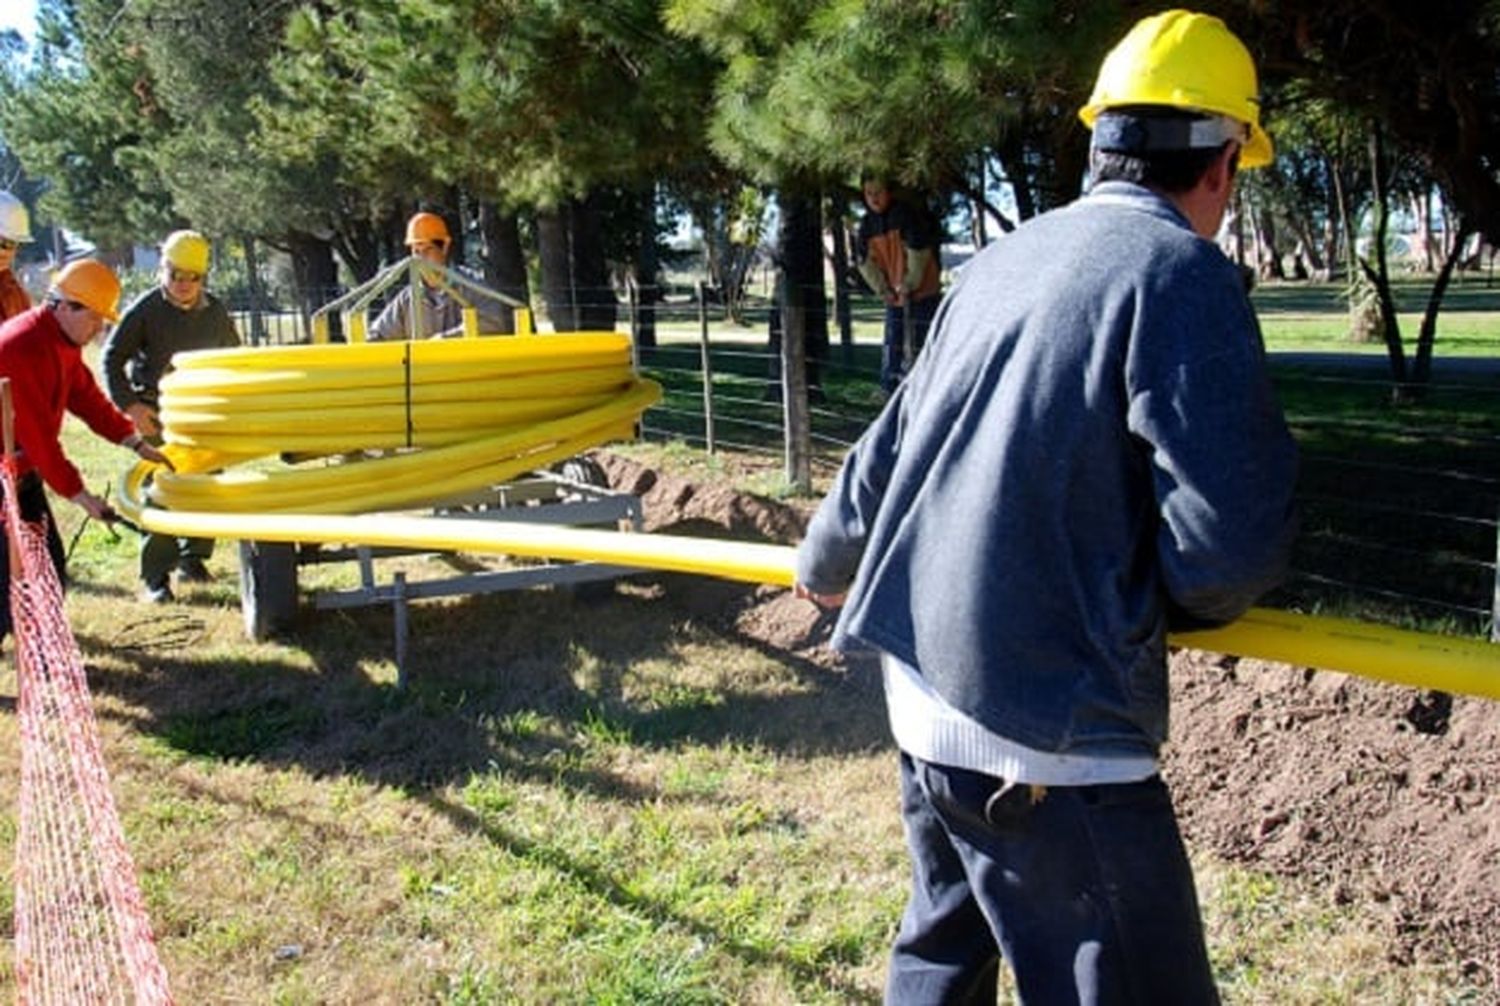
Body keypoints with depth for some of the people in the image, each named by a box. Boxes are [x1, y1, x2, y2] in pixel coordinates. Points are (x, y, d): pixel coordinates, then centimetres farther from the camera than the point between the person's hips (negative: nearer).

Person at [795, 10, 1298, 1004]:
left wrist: (827, 565, 39)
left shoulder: (1005, 260, 11)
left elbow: (889, 448, 22)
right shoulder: (1180, 271, -12)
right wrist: (1187, 604, 4)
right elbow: (1235, 537, -19)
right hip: (1047, 733, -8)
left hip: (926, 688, 9)